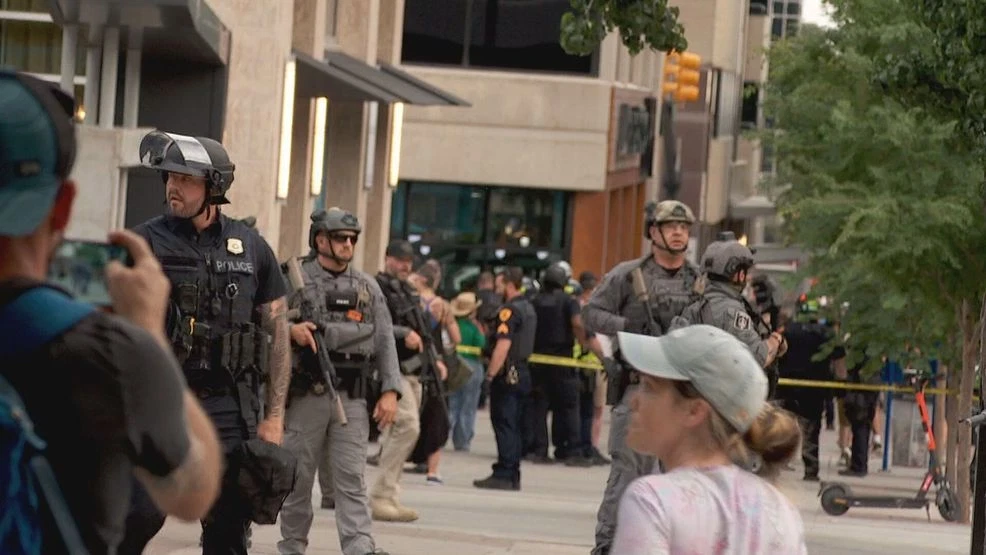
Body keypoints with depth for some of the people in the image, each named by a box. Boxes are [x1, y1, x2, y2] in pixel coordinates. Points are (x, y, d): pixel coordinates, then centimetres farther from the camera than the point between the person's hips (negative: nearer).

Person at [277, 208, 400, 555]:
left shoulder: (367, 287, 12)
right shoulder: (296, 280, 2)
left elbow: (385, 341, 10)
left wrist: (390, 390, 1)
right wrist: (290, 330, -20)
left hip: (352, 397, 2)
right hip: (307, 394, -2)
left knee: (352, 477, -3)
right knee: (299, 474, 5)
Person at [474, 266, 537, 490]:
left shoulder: (510, 310, -15)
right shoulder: (528, 308, 15)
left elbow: (504, 345, -23)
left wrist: (490, 373, -21)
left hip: (507, 374, -9)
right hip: (522, 372, 9)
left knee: (504, 424, -8)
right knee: (513, 425, 12)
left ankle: (503, 474, -10)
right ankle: (513, 476, 14)